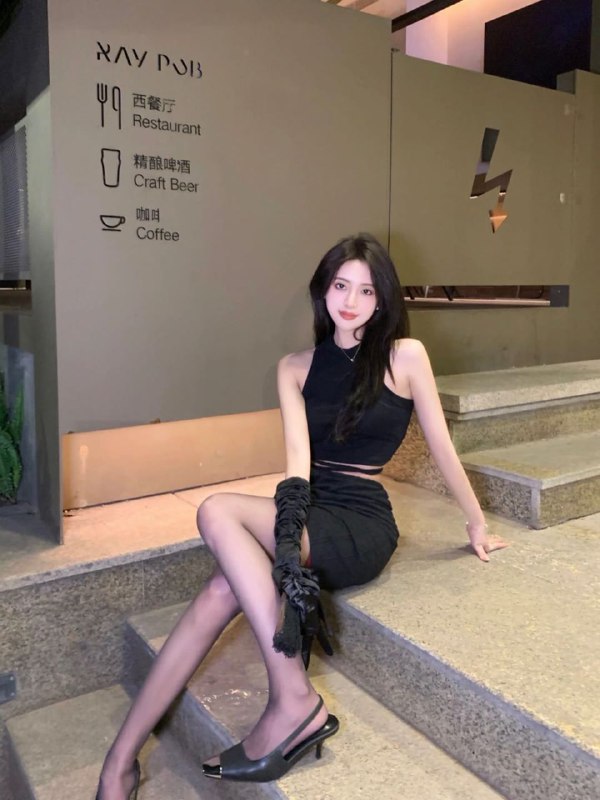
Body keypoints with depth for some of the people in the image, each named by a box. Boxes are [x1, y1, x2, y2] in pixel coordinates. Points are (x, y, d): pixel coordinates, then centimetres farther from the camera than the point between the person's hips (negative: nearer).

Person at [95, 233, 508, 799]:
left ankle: (294, 702, -26)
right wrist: (286, 538, -21)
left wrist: (476, 523, 16)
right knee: (222, 591, -24)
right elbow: (298, 455, -4)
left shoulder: (405, 355, 0)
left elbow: (441, 445, 7)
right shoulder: (295, 368, 10)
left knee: (218, 512, -29)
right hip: (311, 517, 4)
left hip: (362, 528, -4)